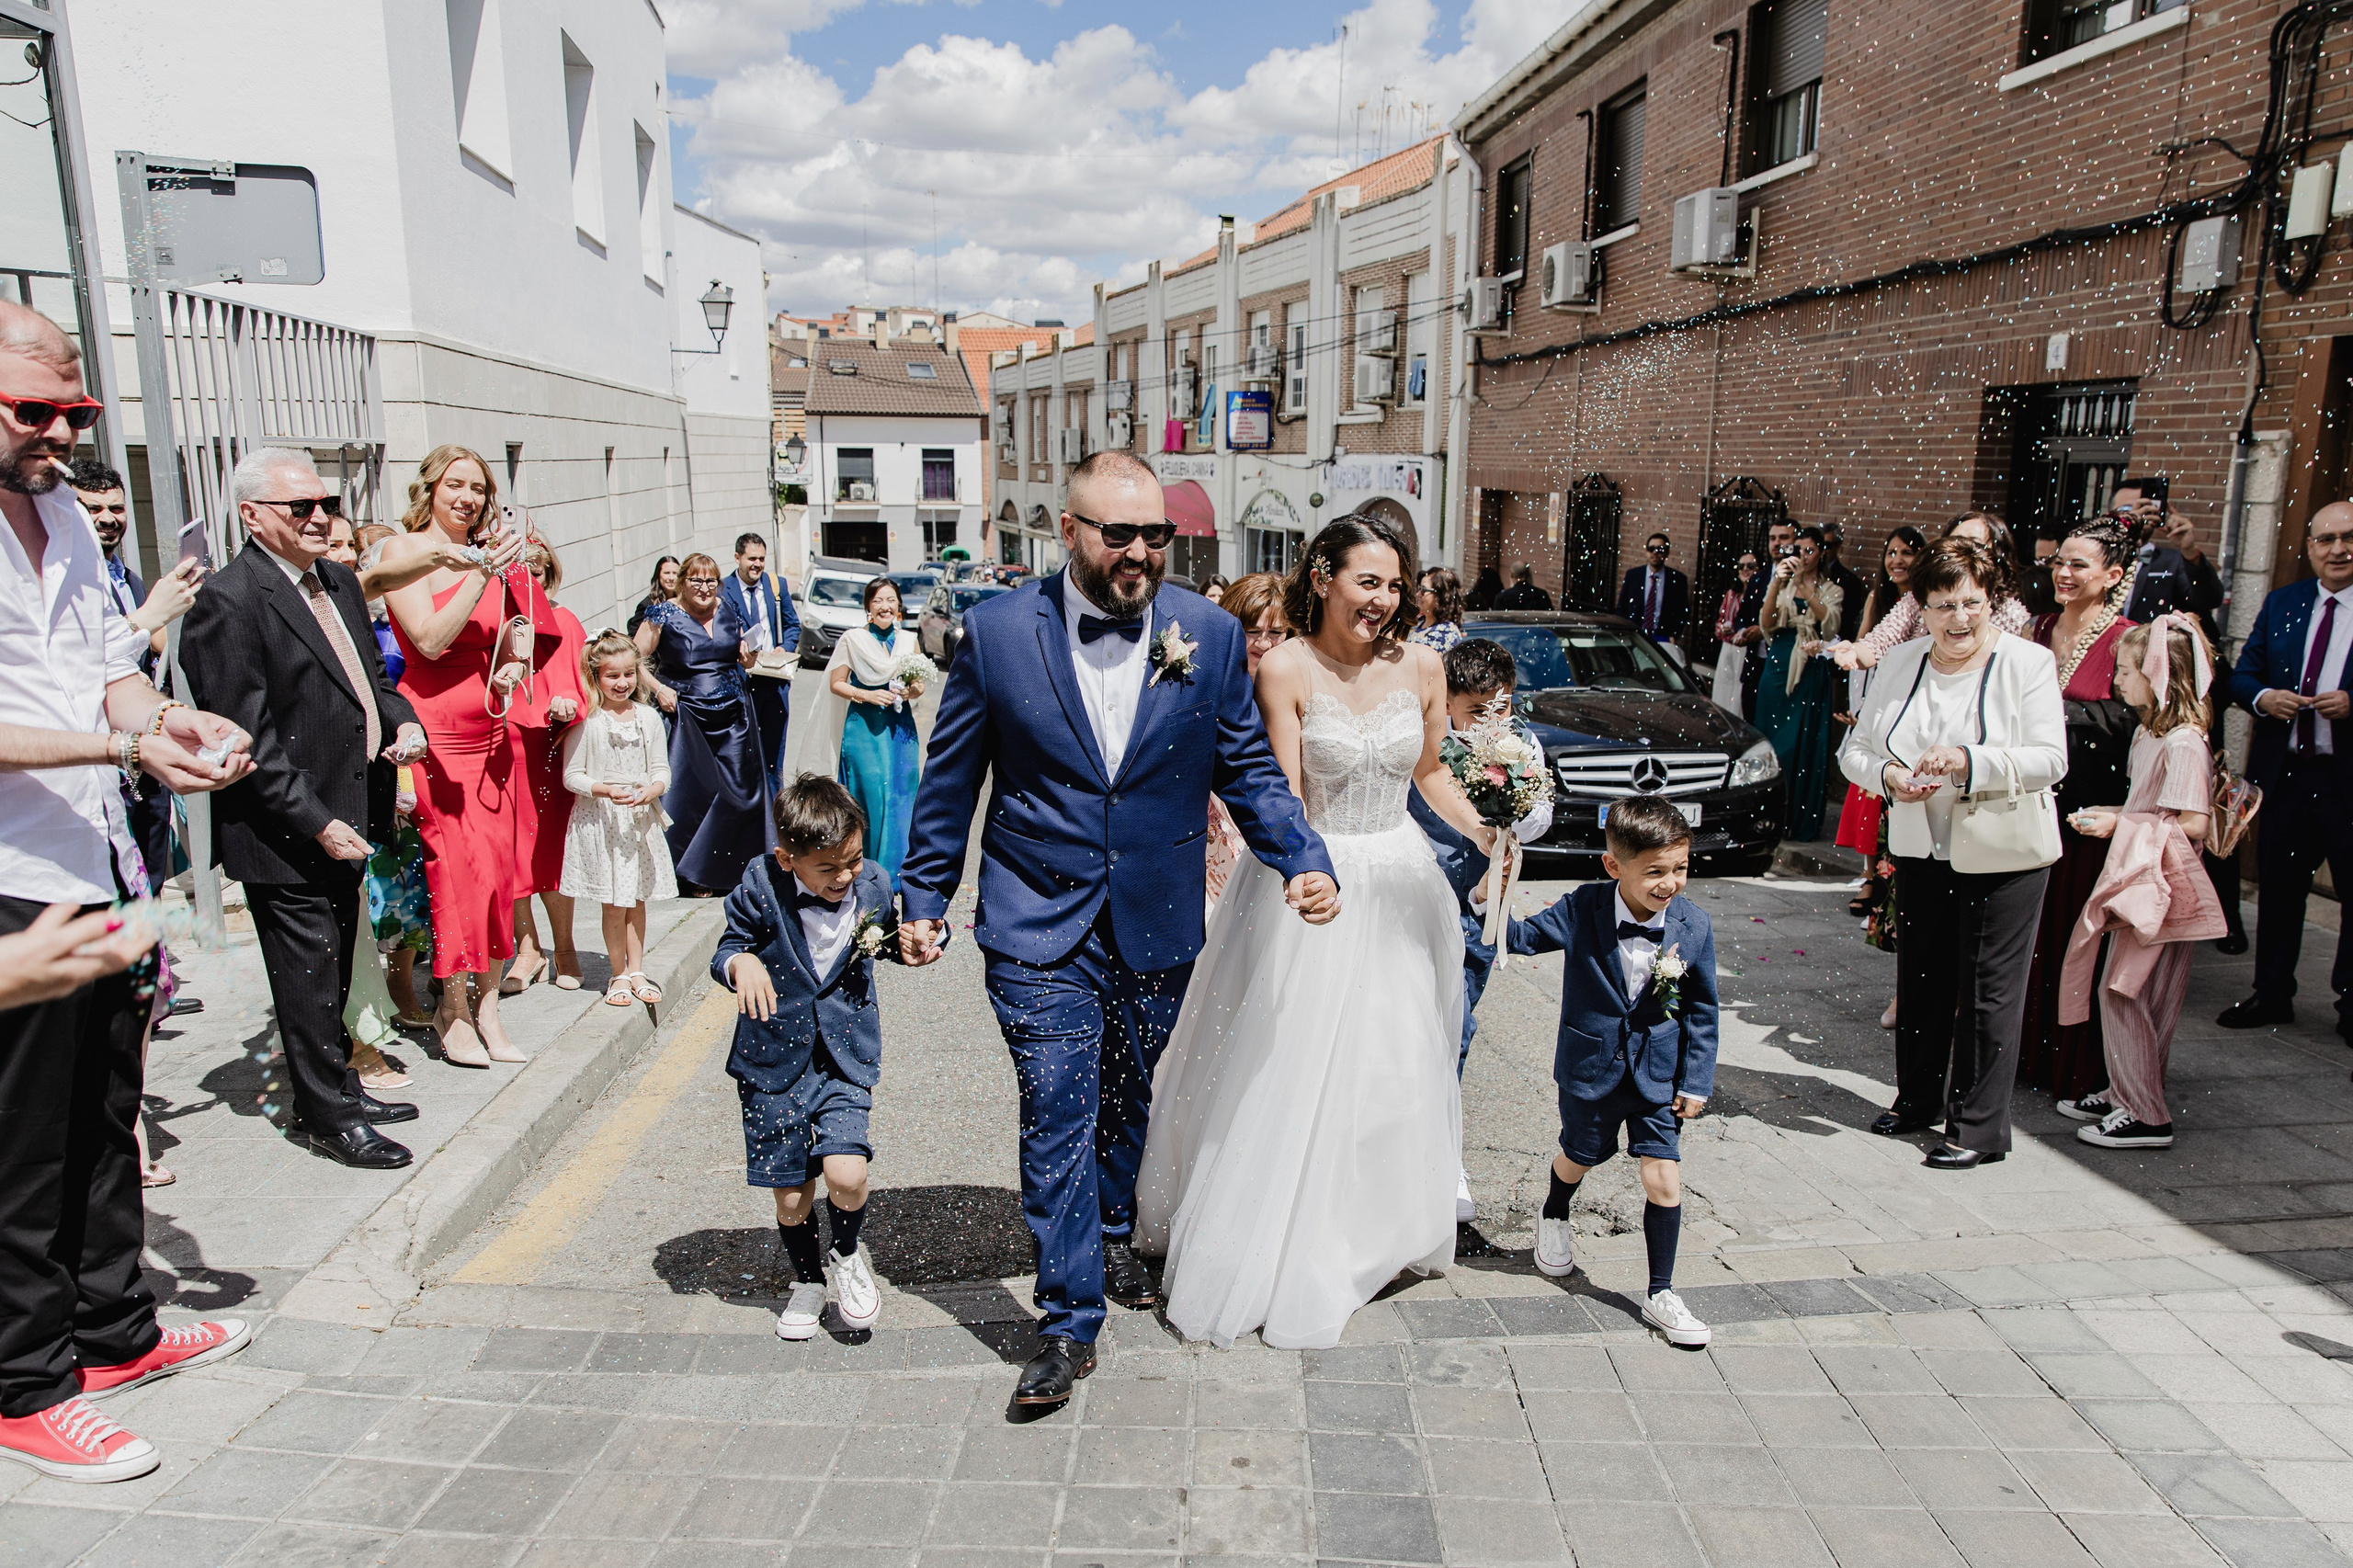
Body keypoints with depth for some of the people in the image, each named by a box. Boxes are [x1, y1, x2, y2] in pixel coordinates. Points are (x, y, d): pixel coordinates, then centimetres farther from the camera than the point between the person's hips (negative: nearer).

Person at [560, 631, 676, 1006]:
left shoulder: (648, 718, 4)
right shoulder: (585, 721, -7)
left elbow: (662, 770, 7)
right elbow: (572, 776, -6)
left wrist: (651, 790, -15)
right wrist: (606, 790, -21)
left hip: (641, 820, 4)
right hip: (600, 821, -3)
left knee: (638, 899, 11)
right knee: (614, 903, 1)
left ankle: (636, 971, 22)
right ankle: (619, 974, 16)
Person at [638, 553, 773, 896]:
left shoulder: (727, 612, 8)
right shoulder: (664, 616, -5)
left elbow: (742, 652, 21)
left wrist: (747, 656, -1)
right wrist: (657, 689, -17)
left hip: (733, 715, 4)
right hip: (687, 717, -4)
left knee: (743, 789, 2)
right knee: (693, 793, -1)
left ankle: (737, 865, 17)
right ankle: (695, 871, 14)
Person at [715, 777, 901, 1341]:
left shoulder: (873, 884, -5)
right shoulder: (760, 886, -13)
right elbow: (727, 950, -3)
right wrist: (742, 962, -25)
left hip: (846, 1056, 1)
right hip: (774, 1061, 0)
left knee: (846, 1176, -17)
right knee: (790, 1196, 8)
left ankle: (845, 1255, 17)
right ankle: (807, 1279, 38)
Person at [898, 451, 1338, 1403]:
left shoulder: (1209, 634, -4)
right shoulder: (998, 630, -8)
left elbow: (1249, 768, 2)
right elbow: (950, 778, 1)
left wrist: (1304, 859, -12)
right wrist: (923, 897, 5)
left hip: (1158, 927, 3)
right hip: (1039, 929, -2)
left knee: (1130, 1101, 20)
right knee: (1058, 1116, -3)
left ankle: (1111, 1236, 46)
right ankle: (1070, 1322, 11)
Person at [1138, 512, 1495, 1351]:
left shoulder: (1422, 667, -3)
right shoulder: (1286, 670, -14)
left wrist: (1480, 831, 0)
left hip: (1397, 883, 4)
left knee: (1397, 1067, 16)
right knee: (1288, 1069, 4)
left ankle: (1386, 1227, 40)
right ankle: (1283, 1253, 24)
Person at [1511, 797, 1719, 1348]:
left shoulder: (1695, 926, -13)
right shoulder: (1583, 910, -18)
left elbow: (1701, 1011, -3)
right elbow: (1525, 937, -10)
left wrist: (1696, 1080, -3)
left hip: (1658, 1075, 1)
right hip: (1591, 1069, 0)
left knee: (1664, 1179, -4)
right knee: (1578, 1158, 21)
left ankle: (1660, 1294, 15)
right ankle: (1555, 1215, 56)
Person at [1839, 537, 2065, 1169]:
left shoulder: (2027, 662, -8)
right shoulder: (1901, 664, 4)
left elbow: (2050, 758, -16)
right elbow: (1855, 748, 6)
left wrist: (1968, 762, -29)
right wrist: (1888, 775, -15)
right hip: (1921, 849, 4)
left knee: (1987, 991, 0)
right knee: (1921, 979, 14)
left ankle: (1979, 1128, 11)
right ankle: (1918, 1099, 31)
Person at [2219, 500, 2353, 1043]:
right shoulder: (2282, 603, 9)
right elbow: (2242, 674, 10)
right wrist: (2263, 697, -10)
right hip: (2283, 772, 4)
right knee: (2278, 888, 13)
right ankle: (2272, 994, 26)